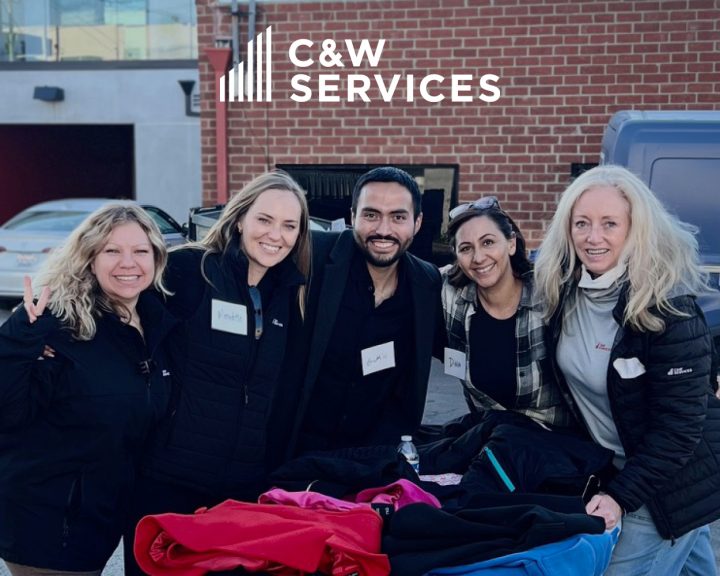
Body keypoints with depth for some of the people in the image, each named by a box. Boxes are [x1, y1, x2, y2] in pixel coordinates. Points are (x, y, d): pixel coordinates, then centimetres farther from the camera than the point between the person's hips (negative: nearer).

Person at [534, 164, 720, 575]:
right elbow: (570, 374, 7)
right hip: (607, 463, 6)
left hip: (674, 478, -6)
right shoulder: (563, 289, -7)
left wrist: (622, 494, -26)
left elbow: (679, 425, -23)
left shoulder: (667, 308, -25)